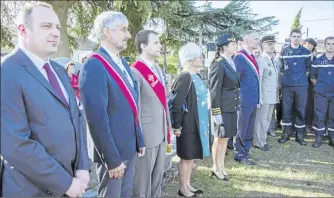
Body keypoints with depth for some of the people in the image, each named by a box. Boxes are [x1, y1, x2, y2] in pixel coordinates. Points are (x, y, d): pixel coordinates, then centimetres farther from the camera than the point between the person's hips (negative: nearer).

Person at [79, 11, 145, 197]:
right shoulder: (94, 66, -18)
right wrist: (112, 159, -18)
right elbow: (97, 118, -22)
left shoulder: (123, 63, 9)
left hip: (130, 148, 8)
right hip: (112, 152, -7)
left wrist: (139, 140, 13)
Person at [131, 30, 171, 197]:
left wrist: (168, 127, 14)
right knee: (143, 178, 10)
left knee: (158, 176, 20)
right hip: (146, 134, -8)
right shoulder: (135, 71, -16)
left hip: (161, 133, 8)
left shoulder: (158, 69, 11)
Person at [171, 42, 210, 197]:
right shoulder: (185, 77, -19)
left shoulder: (196, 77, 9)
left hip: (197, 124, 9)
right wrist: (177, 126, -17)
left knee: (192, 156, 18)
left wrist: (203, 122, 18)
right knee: (186, 157, 6)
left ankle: (187, 185, 33)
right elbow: (176, 103, -22)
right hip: (188, 125, -8)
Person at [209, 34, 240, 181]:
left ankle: (221, 166, 31)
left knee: (225, 138, 16)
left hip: (231, 107, 8)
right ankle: (216, 168, 22)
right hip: (223, 108, -8)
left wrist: (236, 106, 14)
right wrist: (216, 112, -18)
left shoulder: (231, 63, 10)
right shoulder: (218, 64, -16)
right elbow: (214, 90, -17)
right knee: (219, 139, 5)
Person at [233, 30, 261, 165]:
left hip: (253, 100, 9)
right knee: (241, 129, 5)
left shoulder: (252, 57, 11)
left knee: (249, 129, 17)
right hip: (244, 100, -9)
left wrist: (257, 98, 14)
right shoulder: (240, 58, -17)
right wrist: (237, 100, -14)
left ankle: (245, 152, 31)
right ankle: (240, 155, 19)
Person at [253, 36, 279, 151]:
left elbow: (276, 77, 17)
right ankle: (259, 142, 10)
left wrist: (277, 93, 12)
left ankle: (262, 140, 28)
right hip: (265, 95, -9)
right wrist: (259, 96, -20)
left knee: (267, 119, 16)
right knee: (261, 119, -1)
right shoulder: (261, 60, -12)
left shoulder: (273, 60, 14)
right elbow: (258, 79, -17)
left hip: (273, 95, 9)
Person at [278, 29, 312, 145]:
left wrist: (304, 75, 4)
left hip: (302, 85, 1)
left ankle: (299, 134, 14)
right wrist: (286, 75, 5)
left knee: (301, 109, 4)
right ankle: (286, 133, 15)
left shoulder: (306, 52, 4)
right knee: (286, 109, 3)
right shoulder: (284, 51, 4)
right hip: (287, 85, 0)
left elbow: (309, 67, 14)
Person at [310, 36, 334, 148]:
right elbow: (312, 77, 12)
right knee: (319, 116, 0)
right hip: (321, 94, -1)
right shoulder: (317, 61, 3)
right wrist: (319, 85, 5)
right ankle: (319, 138, 11)